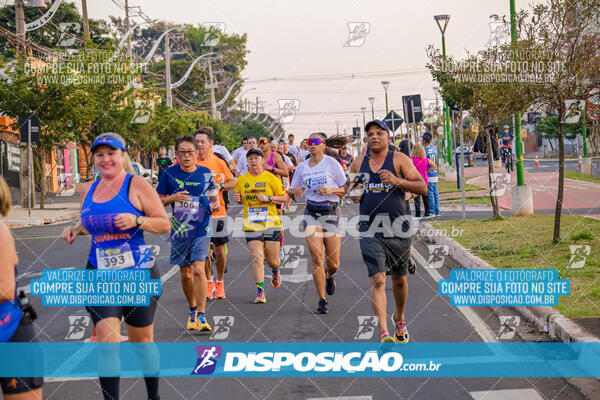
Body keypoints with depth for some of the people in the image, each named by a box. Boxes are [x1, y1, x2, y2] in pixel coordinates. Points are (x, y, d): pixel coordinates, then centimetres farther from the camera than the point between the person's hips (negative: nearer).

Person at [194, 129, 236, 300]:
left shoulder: (219, 163, 1)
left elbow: (232, 182, 9)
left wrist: (220, 186, -10)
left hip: (217, 211, 0)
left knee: (220, 250, 3)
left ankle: (220, 282, 21)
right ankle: (209, 282, 19)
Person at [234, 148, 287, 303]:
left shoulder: (271, 178, -1)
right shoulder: (241, 180, 7)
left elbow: (284, 197, 2)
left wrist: (268, 198, -13)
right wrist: (238, 199, -2)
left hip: (271, 223, -1)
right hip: (251, 225, 1)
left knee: (272, 260, 5)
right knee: (257, 257, -12)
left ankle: (275, 271, 42)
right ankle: (260, 292, -8)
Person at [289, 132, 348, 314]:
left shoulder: (332, 163, 0)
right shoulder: (302, 167, 9)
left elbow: (346, 189, 2)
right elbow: (293, 191, 17)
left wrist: (331, 190, -16)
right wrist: (294, 192, -6)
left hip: (331, 212, -1)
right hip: (311, 212, 2)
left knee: (333, 263, 2)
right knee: (317, 258, -12)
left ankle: (330, 276, 40)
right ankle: (322, 300, -4)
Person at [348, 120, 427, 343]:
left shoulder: (399, 159, -2)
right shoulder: (358, 163, 8)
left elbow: (423, 188, -8)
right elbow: (350, 186, 25)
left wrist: (398, 181, -23)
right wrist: (353, 194, 2)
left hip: (398, 228, -1)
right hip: (370, 230, 1)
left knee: (399, 279, 14)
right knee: (377, 280, -12)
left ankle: (399, 317, 40)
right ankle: (383, 332, -16)